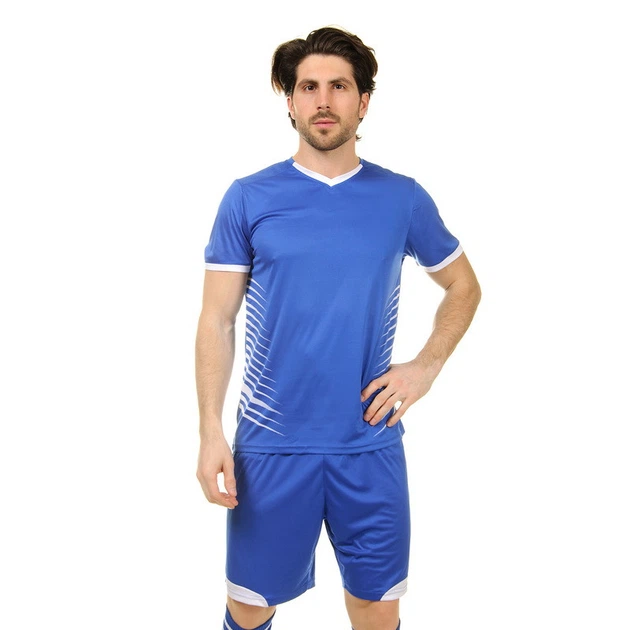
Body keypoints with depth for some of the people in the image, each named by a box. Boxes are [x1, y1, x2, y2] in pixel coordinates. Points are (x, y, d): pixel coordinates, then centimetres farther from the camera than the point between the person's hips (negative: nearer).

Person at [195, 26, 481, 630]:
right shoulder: (248, 199, -2)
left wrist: (426, 366, 0)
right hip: (270, 445, -1)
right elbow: (216, 322, -1)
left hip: (371, 445, 1)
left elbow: (463, 287, 14)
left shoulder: (403, 199, 2)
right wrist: (210, 432, -9)